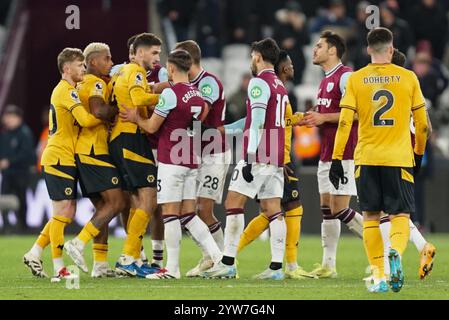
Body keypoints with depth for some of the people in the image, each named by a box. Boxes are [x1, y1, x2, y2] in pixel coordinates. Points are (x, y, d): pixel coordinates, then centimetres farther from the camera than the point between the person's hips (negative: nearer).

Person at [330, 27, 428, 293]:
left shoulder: (356, 80, 2)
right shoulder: (408, 78, 2)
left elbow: (345, 123, -3)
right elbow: (422, 124, 6)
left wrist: (336, 159, 2)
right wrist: (419, 154, 21)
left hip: (367, 158, 1)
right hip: (400, 158, -1)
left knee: (370, 216, 11)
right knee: (400, 215, 2)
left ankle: (379, 275, 5)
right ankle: (396, 252, -29)